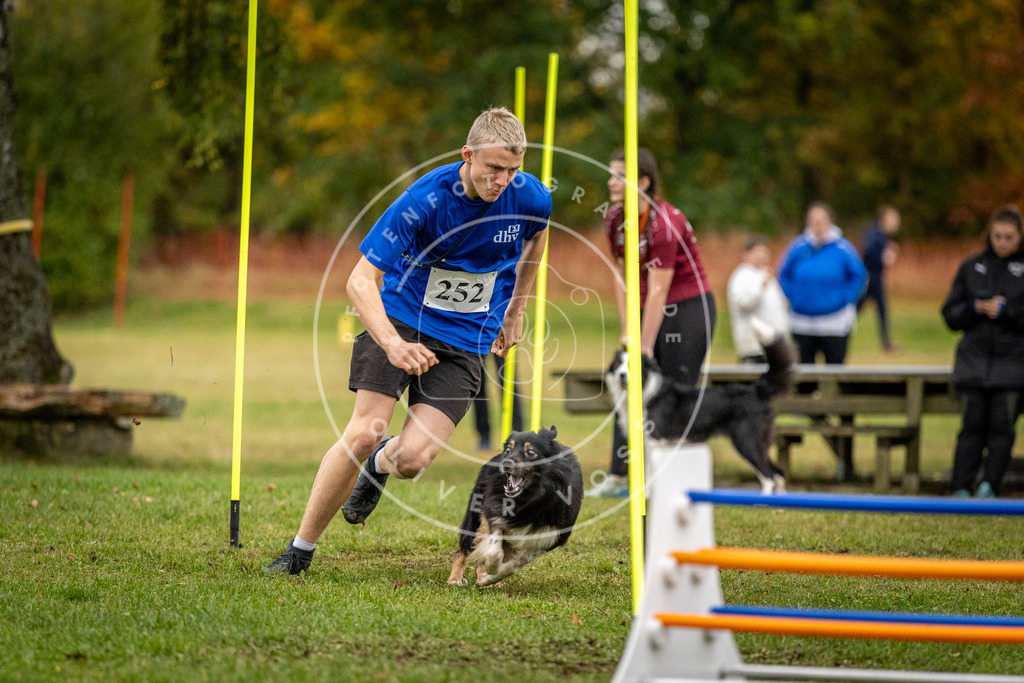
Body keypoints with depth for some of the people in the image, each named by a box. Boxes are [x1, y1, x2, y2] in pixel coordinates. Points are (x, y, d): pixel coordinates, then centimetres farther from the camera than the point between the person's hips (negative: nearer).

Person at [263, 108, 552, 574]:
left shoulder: (530, 198, -11)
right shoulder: (424, 200, -21)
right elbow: (360, 280, -22)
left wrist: (515, 311, 20)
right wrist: (392, 344, -38)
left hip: (466, 342, 2)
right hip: (401, 318, -2)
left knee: (413, 457, -14)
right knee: (363, 434, -17)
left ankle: (381, 464, 26)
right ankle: (300, 552, -1)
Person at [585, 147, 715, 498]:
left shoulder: (665, 223, -24)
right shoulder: (614, 219, -1)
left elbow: (658, 291, -24)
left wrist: (645, 348, -23)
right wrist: (627, 333, 1)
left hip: (688, 308, -8)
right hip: (650, 309, 8)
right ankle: (619, 476, 6)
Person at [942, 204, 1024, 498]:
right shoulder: (971, 267, 11)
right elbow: (950, 314, 10)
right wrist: (974, 308, -8)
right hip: (973, 361, 2)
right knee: (972, 426, -1)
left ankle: (989, 486, 1)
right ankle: (961, 488, -1)